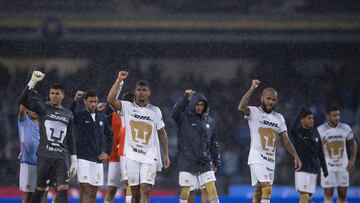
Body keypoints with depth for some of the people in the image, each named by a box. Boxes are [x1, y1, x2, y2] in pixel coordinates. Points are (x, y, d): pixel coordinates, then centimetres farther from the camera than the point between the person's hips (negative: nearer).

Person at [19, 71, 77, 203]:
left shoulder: (68, 114, 14)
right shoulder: (42, 108, 4)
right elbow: (23, 100, -13)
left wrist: (74, 160, 15)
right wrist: (33, 81, -23)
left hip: (61, 157, 2)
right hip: (44, 156, -2)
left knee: (63, 189, -9)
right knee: (40, 189, 2)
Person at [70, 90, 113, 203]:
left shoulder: (102, 117, 11)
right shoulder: (79, 116, -3)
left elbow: (109, 135, 23)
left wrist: (107, 152, 13)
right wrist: (75, 101, -33)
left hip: (98, 160, 5)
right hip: (83, 158, -5)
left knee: (93, 192, 6)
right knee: (85, 189, -12)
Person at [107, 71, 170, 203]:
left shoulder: (155, 111, 8)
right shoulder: (127, 107, 3)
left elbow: (162, 133, 14)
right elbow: (110, 99, -15)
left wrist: (166, 154, 10)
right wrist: (119, 80, -16)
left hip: (149, 156, 0)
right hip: (132, 156, 0)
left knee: (145, 190, -12)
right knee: (135, 191, 3)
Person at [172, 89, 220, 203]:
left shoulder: (209, 121, 11)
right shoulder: (184, 118, -1)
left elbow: (213, 143, 17)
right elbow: (174, 113, -25)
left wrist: (216, 162, 15)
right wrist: (185, 98, -30)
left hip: (205, 163, 3)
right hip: (187, 163, -3)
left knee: (211, 190, -6)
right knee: (185, 193, -2)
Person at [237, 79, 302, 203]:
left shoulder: (279, 118, 14)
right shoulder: (254, 112, -4)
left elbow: (285, 141, 16)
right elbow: (241, 108, -26)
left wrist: (296, 157, 7)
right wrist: (252, 89, -29)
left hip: (271, 160, 6)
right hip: (257, 158, -6)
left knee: (259, 193, 10)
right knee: (267, 188, -20)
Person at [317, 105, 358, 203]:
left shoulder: (345, 128, 0)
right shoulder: (321, 130, -8)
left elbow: (353, 144, 14)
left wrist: (352, 160, 3)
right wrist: (320, 144, -25)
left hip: (343, 166, 3)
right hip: (328, 166, -3)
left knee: (342, 194, 7)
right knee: (328, 195, -5)